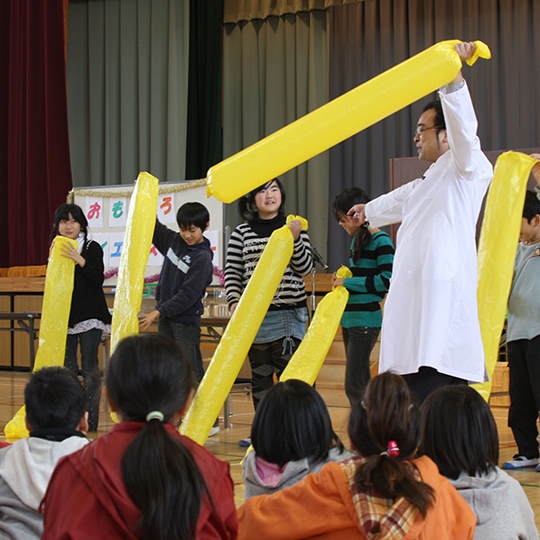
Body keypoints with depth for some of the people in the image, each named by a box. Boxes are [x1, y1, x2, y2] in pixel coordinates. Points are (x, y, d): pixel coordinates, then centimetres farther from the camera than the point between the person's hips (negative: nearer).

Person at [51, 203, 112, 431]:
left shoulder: (92, 248, -2)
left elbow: (98, 280, -12)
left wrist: (80, 261, -21)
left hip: (89, 316, -5)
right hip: (65, 316, 5)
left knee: (89, 369, -5)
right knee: (67, 368, 4)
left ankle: (90, 420, -5)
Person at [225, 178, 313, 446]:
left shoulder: (294, 227, 7)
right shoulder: (242, 232, 7)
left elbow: (305, 267, 1)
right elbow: (232, 271, 6)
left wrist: (295, 239, -13)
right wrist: (234, 301, -9)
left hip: (289, 313, -1)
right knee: (260, 376, 7)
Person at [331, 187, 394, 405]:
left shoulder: (380, 240, -11)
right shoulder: (357, 239, 14)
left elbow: (386, 280, -20)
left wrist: (348, 282, -15)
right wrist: (342, 279, 8)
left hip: (366, 320, -9)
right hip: (349, 319, 9)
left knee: (353, 386, -12)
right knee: (362, 383, 12)